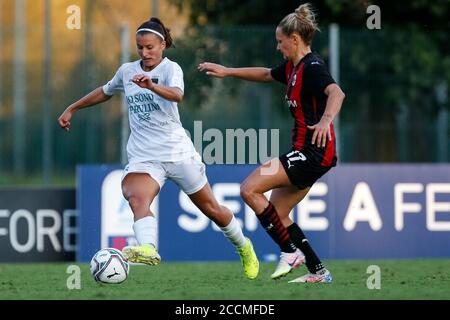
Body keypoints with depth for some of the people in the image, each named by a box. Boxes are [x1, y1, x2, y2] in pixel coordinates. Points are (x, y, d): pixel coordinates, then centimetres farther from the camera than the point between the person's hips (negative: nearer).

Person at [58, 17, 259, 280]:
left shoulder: (171, 68, -8)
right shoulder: (127, 71, 7)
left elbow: (177, 95, -31)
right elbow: (105, 92, 28)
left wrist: (152, 86, -50)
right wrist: (72, 109, 29)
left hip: (178, 151, -3)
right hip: (143, 157, 3)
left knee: (211, 209, 11)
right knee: (137, 198, -31)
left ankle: (244, 248, 37)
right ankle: (148, 249, -53)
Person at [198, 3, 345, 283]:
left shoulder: (312, 67, -15)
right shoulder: (293, 66, 15)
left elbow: (336, 93, -33)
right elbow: (266, 74, 34)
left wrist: (326, 120, -51)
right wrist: (228, 71, 32)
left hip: (314, 152, -10)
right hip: (307, 154, 10)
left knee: (250, 189, -13)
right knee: (276, 214, 10)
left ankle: (291, 252, -9)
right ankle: (318, 271, 12)